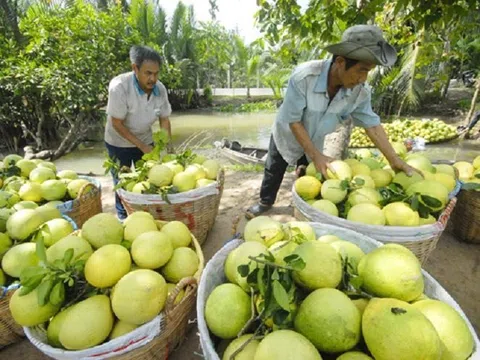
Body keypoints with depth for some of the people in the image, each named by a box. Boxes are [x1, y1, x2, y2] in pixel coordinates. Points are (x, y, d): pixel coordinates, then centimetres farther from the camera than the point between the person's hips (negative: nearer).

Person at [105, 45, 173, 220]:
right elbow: (117, 123, -24)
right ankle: (123, 215, 31)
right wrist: (141, 146, -24)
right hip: (119, 143, -3)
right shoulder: (119, 87, -30)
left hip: (145, 140, 4)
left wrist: (169, 146, -15)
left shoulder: (160, 89, -17)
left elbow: (164, 119, -6)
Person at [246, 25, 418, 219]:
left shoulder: (360, 91, -23)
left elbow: (372, 125, -15)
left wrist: (395, 161, -20)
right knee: (273, 172, 15)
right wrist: (316, 156, -33)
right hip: (286, 135, -2)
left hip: (314, 142, 3)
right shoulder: (303, 76, -36)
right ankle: (265, 202, 41)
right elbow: (293, 121, -32)